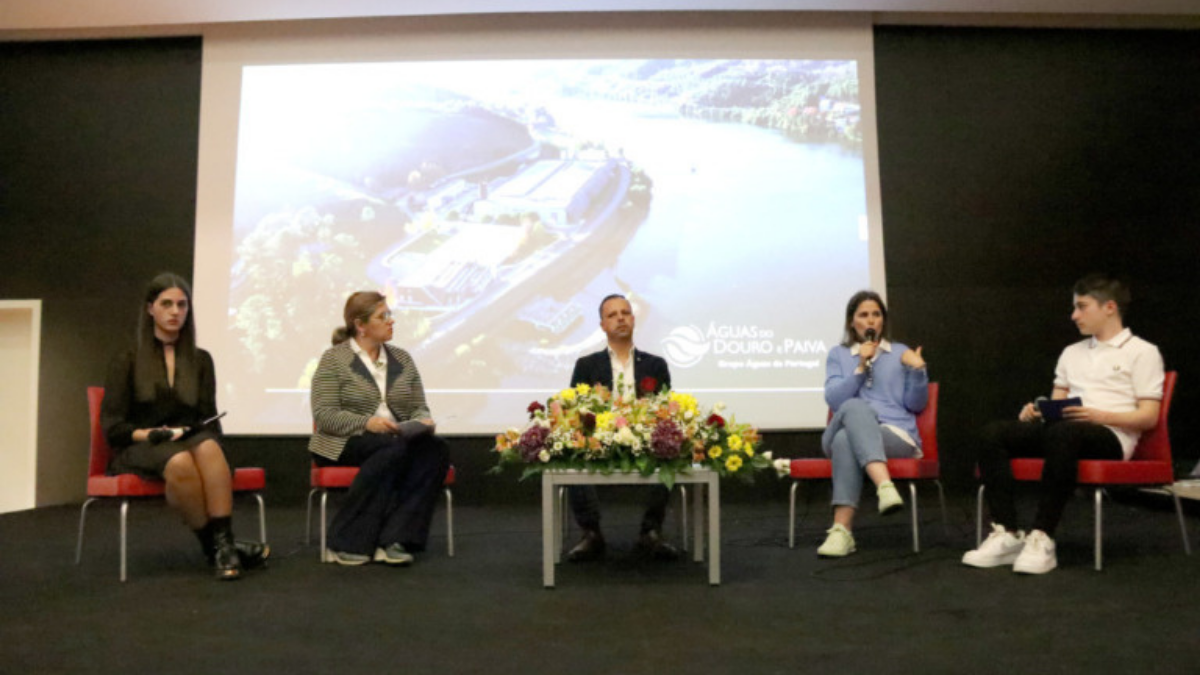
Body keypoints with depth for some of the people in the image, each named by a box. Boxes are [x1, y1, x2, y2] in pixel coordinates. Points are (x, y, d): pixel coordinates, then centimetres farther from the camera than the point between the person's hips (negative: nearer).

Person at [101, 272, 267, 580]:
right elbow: (112, 425, 3)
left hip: (192, 441, 2)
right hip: (140, 449, -2)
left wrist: (193, 431, -9)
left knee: (208, 448, -37)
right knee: (180, 463, -39)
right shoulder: (128, 361, 10)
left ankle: (224, 544, -43)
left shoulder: (200, 360, 17)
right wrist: (148, 434, -16)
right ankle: (213, 545, -28)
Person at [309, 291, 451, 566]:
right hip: (346, 443, -5)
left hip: (400, 440, 5)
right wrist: (367, 422, -23)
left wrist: (423, 422, -8)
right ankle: (347, 543, -28)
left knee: (436, 448, -27)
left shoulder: (402, 359, 16)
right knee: (394, 449, -36)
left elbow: (419, 407, 16)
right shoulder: (333, 359, 0)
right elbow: (323, 415, -8)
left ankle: (393, 540, -32)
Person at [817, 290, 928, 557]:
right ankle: (885, 486, -53)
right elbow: (833, 400, 3)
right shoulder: (838, 355, 19)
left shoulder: (901, 353, 19)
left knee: (845, 440, -35)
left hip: (896, 435, -1)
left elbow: (916, 405, 12)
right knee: (855, 408, -37)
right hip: (840, 433, 1)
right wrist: (861, 368, -8)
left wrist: (918, 371, -4)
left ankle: (842, 530, -45)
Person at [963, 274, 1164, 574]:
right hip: (1060, 427, 6)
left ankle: (1042, 538, -39)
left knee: (1062, 434, -41)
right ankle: (1006, 534, -30)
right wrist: (1036, 411, 2)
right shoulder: (1072, 352, 28)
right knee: (994, 433, -22)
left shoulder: (1142, 352, 10)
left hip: (1110, 436, -6)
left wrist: (1099, 415, -17)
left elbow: (1149, 417, 0)